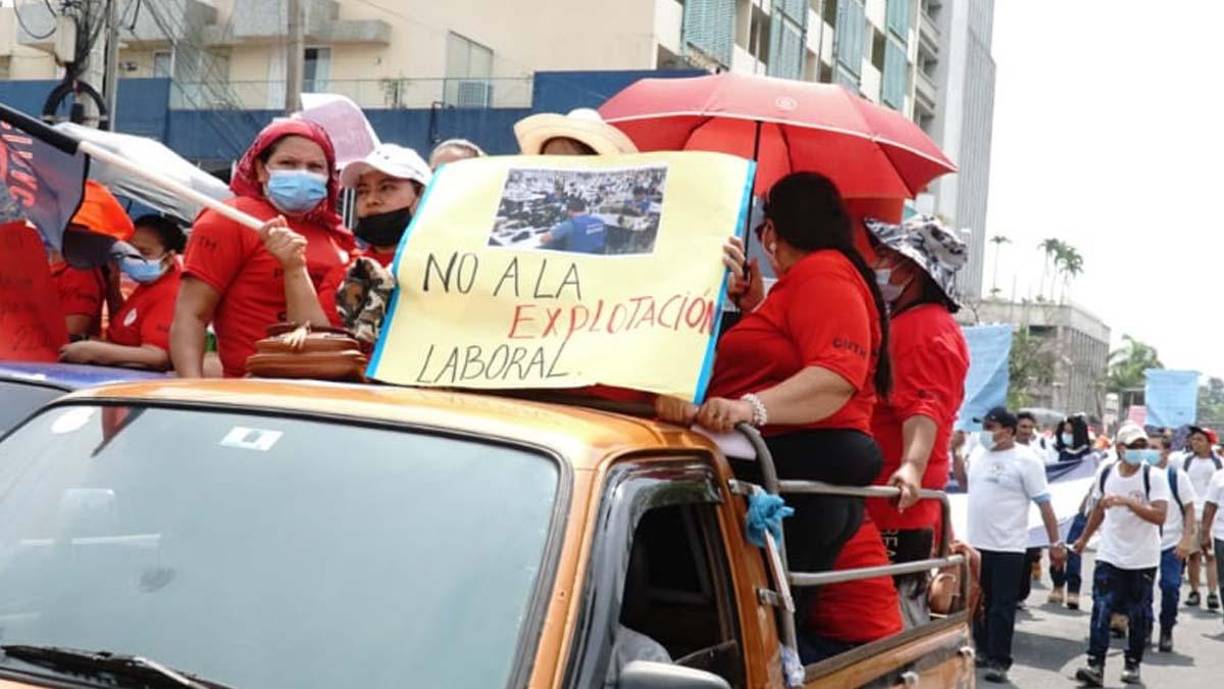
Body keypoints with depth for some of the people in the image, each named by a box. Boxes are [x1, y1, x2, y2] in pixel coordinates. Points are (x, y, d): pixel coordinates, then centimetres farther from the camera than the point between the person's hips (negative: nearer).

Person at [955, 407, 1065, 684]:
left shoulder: (1025, 460, -11)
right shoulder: (979, 453, 7)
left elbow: (1044, 503, -9)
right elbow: (964, 480, 26)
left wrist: (1055, 542, -9)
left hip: (1007, 547, -6)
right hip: (977, 543, 6)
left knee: (1002, 607, -2)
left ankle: (998, 661, 1)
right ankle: (982, 650, 29)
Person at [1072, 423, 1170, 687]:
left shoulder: (1154, 476, -11)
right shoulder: (1105, 473, 1)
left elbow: (1159, 516, -22)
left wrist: (1128, 502, -33)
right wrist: (1084, 538, 24)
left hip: (1143, 559, -2)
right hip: (1109, 556, 2)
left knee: (1139, 615, 7)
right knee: (1101, 610, -8)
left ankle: (1132, 665, 21)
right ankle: (1095, 666, -11)